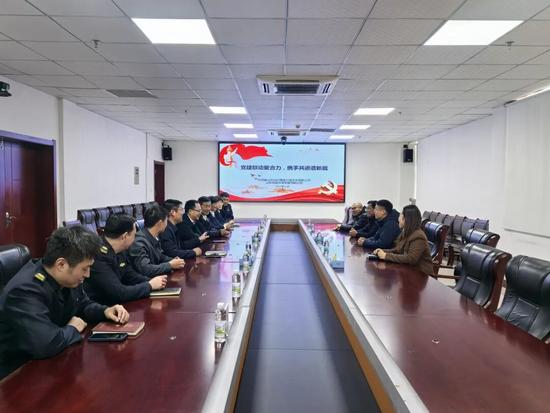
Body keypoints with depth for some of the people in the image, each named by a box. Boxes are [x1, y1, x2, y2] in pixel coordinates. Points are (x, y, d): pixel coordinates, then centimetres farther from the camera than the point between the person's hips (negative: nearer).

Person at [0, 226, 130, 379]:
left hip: (55, 359, 8)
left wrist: (105, 311, -6)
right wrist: (73, 329, -20)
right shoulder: (24, 291, -31)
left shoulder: (67, 280, -5)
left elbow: (83, 305, 14)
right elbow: (47, 344, -40)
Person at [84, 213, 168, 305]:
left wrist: (151, 281, -4)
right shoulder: (99, 256, -26)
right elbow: (118, 293, -26)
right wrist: (150, 285, -15)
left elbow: (131, 276, 13)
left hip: (113, 303, 8)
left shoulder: (120, 251, 0)